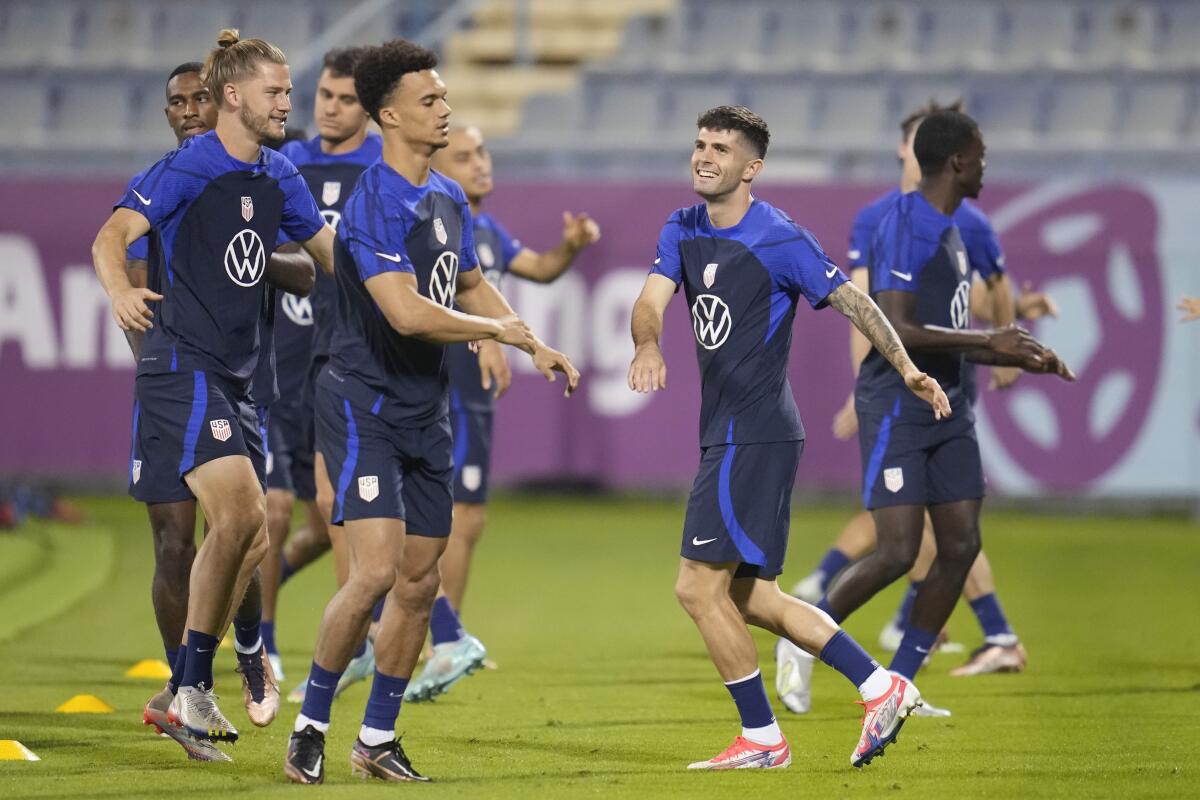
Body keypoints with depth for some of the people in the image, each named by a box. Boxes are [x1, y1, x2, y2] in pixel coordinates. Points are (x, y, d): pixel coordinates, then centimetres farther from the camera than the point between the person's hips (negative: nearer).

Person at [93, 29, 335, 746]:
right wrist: (121, 290, -40)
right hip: (184, 369, -8)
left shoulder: (278, 176, 12)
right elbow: (112, 235, -20)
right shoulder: (189, 167, -11)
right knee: (240, 514, -21)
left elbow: (329, 250, 26)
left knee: (249, 540, 8)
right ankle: (194, 687, -13)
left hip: (237, 377, 9)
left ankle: (188, 691, 18)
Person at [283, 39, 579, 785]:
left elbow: (472, 285, 27)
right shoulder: (375, 205, -18)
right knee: (376, 570, -18)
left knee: (419, 583, 8)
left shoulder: (449, 199, 10)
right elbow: (408, 313, -27)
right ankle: (311, 726, -4)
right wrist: (498, 329, -14)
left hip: (426, 414, 8)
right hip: (364, 406, -8)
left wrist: (537, 346, 16)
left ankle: (378, 739, 19)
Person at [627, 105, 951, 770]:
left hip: (755, 436, -9)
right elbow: (652, 298, -3)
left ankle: (761, 738, 1)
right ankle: (881, 688, 14)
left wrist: (907, 369, -18)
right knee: (748, 598, 11)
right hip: (724, 435, 9)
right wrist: (647, 344, -25)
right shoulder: (682, 231, 11)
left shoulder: (781, 241, -10)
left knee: (698, 585, -9)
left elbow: (853, 302, -8)